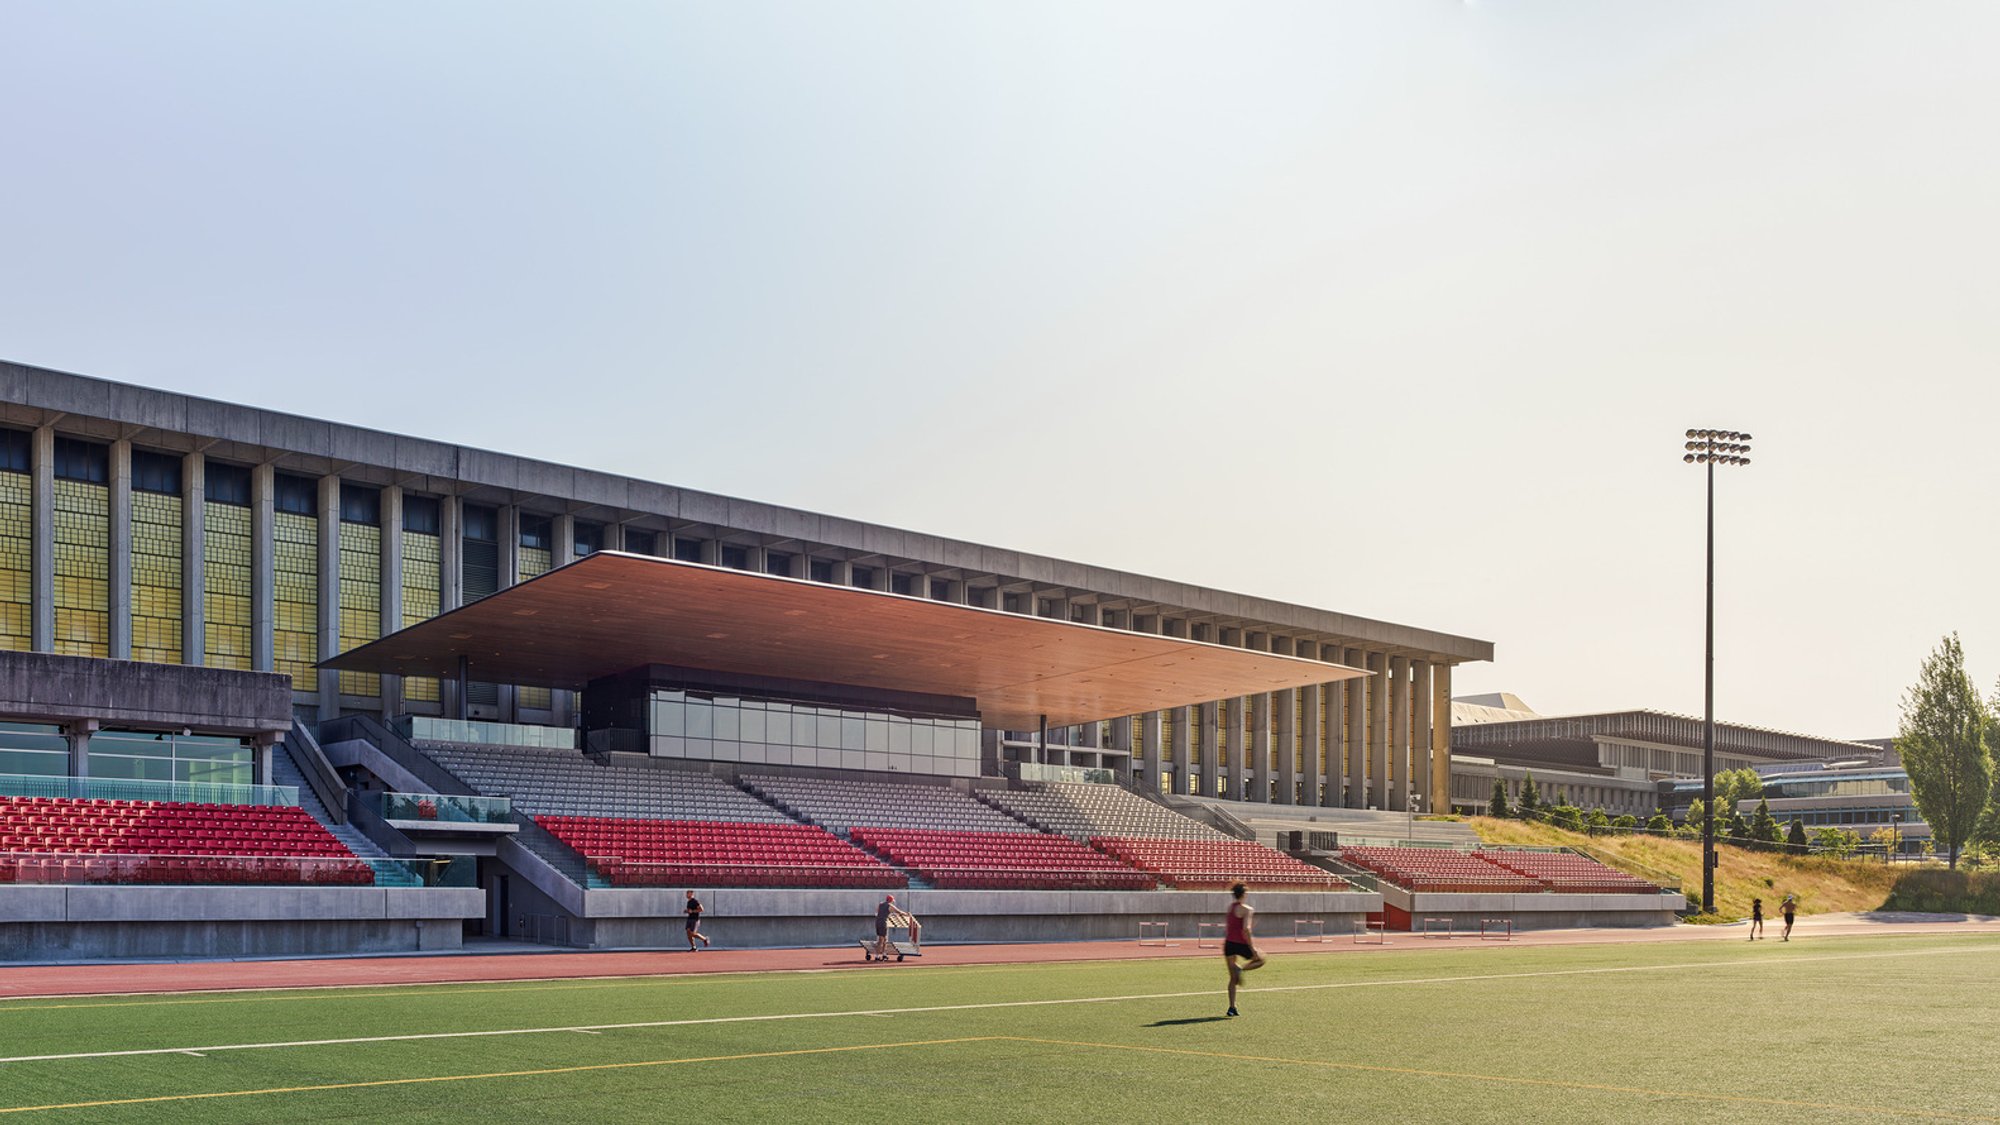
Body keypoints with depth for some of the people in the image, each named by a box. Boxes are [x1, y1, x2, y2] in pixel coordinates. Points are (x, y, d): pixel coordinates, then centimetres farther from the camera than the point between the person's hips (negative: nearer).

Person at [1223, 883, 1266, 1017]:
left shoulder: (1230, 907, 10)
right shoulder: (1246, 909, -11)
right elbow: (1246, 929, -19)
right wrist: (1252, 948, -16)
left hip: (1229, 944, 6)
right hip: (1241, 944, -6)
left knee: (1233, 978, 11)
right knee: (1260, 960, 21)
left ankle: (1232, 1007, 5)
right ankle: (1241, 969, -6)